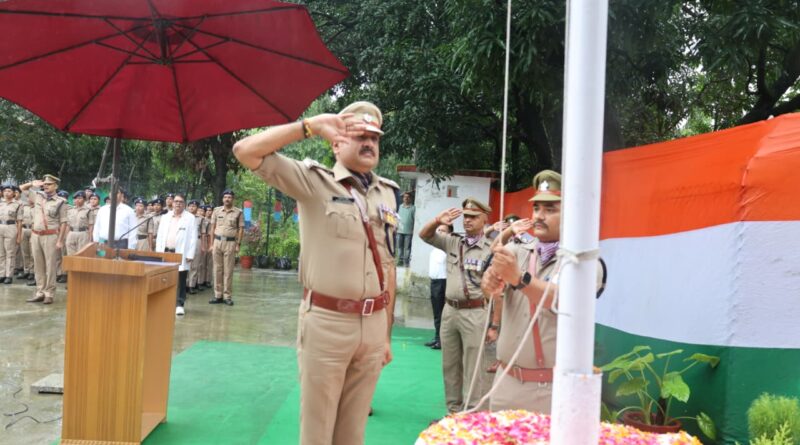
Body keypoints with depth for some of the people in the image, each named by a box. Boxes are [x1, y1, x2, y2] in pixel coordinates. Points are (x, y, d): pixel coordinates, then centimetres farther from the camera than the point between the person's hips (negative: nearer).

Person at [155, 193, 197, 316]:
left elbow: (193, 237, -4)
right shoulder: (165, 217, 13)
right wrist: (158, 252, 6)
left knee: (180, 281, -2)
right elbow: (160, 235, 13)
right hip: (166, 251, 4)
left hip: (181, 253, -4)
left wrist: (190, 255, -9)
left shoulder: (190, 218, 0)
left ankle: (179, 304, 3)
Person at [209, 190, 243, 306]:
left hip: (230, 243, -3)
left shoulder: (238, 212, 1)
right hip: (217, 241, 3)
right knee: (217, 269, 5)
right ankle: (218, 295, 11)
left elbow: (241, 229, 2)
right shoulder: (217, 210, 8)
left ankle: (227, 296, 5)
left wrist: (238, 244, -5)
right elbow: (213, 228, 11)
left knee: (228, 271, 0)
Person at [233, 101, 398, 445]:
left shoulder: (387, 193, 10)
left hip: (373, 324, 5)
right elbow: (245, 151, -14)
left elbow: (387, 265, 13)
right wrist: (311, 126, -15)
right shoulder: (314, 180, -5)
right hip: (326, 321, -4)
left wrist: (387, 332, 14)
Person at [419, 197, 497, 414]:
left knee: (473, 370, -2)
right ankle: (453, 412, 26)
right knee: (450, 367, 14)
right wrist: (437, 221, -6)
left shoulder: (491, 250, -9)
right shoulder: (452, 242, 8)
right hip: (449, 311, 6)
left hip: (475, 314, -6)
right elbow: (424, 235, 15)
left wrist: (494, 325, -13)